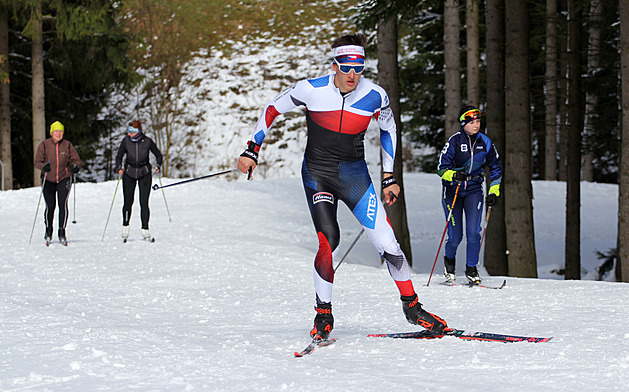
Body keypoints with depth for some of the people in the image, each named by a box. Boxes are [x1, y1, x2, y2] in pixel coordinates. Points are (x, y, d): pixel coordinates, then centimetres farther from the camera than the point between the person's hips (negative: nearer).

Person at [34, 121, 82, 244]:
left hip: (64, 179, 0)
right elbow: (37, 162, -6)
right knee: (50, 206, -2)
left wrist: (76, 166, -22)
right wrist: (44, 166, -28)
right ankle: (48, 231, 22)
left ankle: (62, 232, -3)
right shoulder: (44, 145, -4)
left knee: (63, 204, -13)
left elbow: (76, 159, 1)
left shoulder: (68, 145, -2)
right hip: (48, 180, 0)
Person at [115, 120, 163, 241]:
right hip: (129, 173, 1)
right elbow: (119, 157, 2)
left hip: (144, 173, -1)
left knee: (144, 203, -6)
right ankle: (125, 227, 20)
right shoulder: (126, 141, -8)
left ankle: (145, 230, 0)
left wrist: (158, 166, -12)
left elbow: (159, 155, 4)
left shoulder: (147, 141, -10)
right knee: (128, 202, 1)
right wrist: (119, 168, -15)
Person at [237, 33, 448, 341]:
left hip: (355, 174, 2)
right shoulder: (311, 90, -13)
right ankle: (323, 314, -5)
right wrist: (252, 150, 2)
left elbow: (388, 128, 12)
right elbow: (272, 109, 3)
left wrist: (389, 177, 12)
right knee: (329, 239, -21)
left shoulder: (375, 96, -9)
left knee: (386, 242, -6)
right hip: (317, 173, -2)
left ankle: (411, 306, 11)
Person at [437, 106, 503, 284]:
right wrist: (454, 175, -34)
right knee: (455, 235, -3)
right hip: (452, 190, -2)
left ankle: (471, 269, 2)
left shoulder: (485, 142, -1)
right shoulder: (454, 141, -13)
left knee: (473, 232, -14)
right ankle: (449, 260, 29)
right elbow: (442, 168, -14)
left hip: (474, 190, 2)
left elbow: (496, 168, 12)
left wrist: (494, 192, 4)